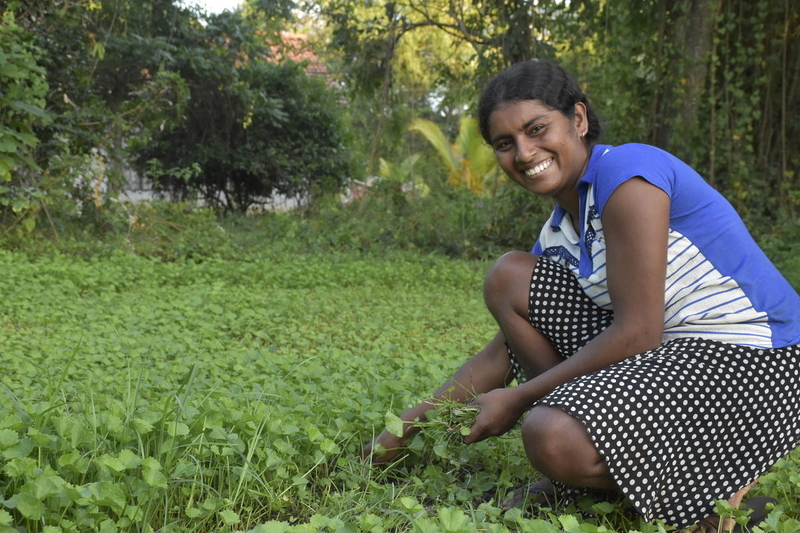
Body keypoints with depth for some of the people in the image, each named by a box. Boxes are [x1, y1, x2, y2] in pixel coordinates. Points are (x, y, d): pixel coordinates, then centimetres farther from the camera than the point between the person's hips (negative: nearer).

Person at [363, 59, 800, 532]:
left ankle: (718, 476, -3)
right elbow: (508, 347, 15)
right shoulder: (558, 235, 10)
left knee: (553, 438, -30)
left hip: (754, 363, -9)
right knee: (508, 277, 6)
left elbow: (637, 335, -21)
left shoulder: (626, 171, -17)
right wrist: (412, 423, 12)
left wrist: (518, 399, -12)